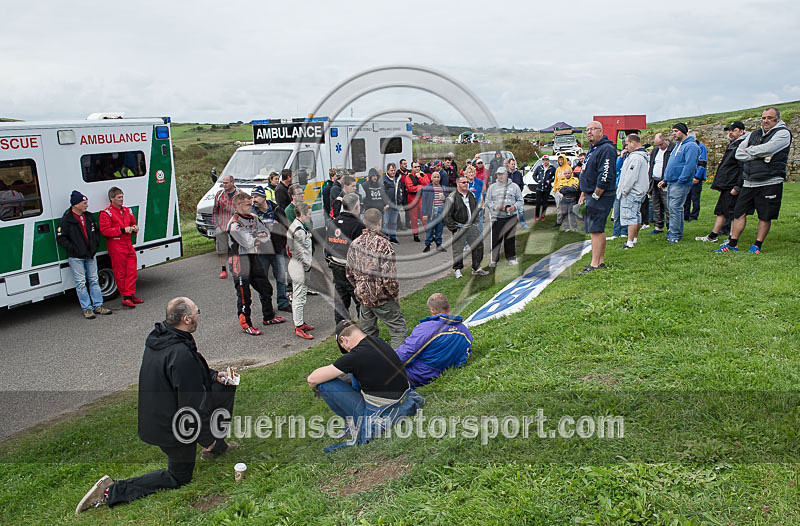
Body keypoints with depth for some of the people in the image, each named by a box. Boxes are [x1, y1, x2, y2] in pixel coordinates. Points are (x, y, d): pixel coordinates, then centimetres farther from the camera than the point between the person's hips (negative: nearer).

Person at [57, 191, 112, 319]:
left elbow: (96, 232, 20)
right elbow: (60, 237, -9)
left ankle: (98, 305, 16)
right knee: (81, 283, -1)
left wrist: (95, 245, 8)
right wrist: (72, 248, -14)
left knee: (94, 280, 9)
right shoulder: (67, 219, -10)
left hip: (90, 255, 6)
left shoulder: (89, 217, 8)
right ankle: (86, 308, 6)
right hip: (75, 257, -6)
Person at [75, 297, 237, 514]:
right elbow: (192, 405, -28)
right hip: (170, 427, -8)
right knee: (179, 477, 14)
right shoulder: (182, 355, -33)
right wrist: (206, 438, -15)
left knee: (226, 387, 15)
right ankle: (112, 491, 8)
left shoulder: (158, 337, -3)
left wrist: (214, 375, 5)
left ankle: (218, 446, 30)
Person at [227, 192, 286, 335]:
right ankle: (246, 324, 8)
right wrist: (258, 238, -5)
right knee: (244, 293, -4)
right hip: (240, 259, -8)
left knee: (265, 288, 17)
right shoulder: (234, 224, -16)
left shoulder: (253, 218, 9)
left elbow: (266, 235, 4)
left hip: (254, 257, 8)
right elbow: (248, 242, -22)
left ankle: (268, 317, 33)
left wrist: (254, 238, -14)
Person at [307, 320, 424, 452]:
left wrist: (315, 386, 9)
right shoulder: (379, 341, 3)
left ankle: (359, 425, 2)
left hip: (380, 415, -7)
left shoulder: (356, 356, -19)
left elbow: (312, 379, -12)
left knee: (325, 384, -7)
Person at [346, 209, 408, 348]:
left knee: (368, 332, 19)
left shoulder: (355, 244, 1)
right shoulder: (383, 244, -17)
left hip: (362, 296, 6)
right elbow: (389, 276, -21)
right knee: (399, 329, 4)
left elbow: (349, 273, 8)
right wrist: (394, 293, -5)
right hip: (382, 298, -6)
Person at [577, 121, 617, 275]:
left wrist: (595, 196, -19)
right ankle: (601, 261, 21)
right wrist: (583, 195, 19)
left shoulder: (606, 149, -14)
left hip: (601, 196, -10)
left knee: (596, 230, -11)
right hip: (592, 195, 10)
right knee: (598, 230, 14)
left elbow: (605, 177, -22)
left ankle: (595, 265, -9)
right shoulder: (592, 149, 19)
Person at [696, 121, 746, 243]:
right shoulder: (731, 145, 20)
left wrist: (737, 186, -23)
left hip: (732, 187, -10)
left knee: (732, 214, -6)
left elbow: (743, 169, -19)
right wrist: (720, 184, 22)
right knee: (720, 211, 13)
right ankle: (712, 236, 19)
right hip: (725, 186, 10)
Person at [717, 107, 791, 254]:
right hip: (749, 183, 5)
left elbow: (766, 149, -18)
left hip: (770, 183, -5)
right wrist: (758, 154, -8)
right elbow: (739, 154, 5)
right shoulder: (753, 134, 16)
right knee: (739, 212, 4)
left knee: (765, 216, 1)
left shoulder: (783, 133, -1)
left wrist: (750, 150, -1)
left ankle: (757, 245, 11)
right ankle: (732, 244, 11)